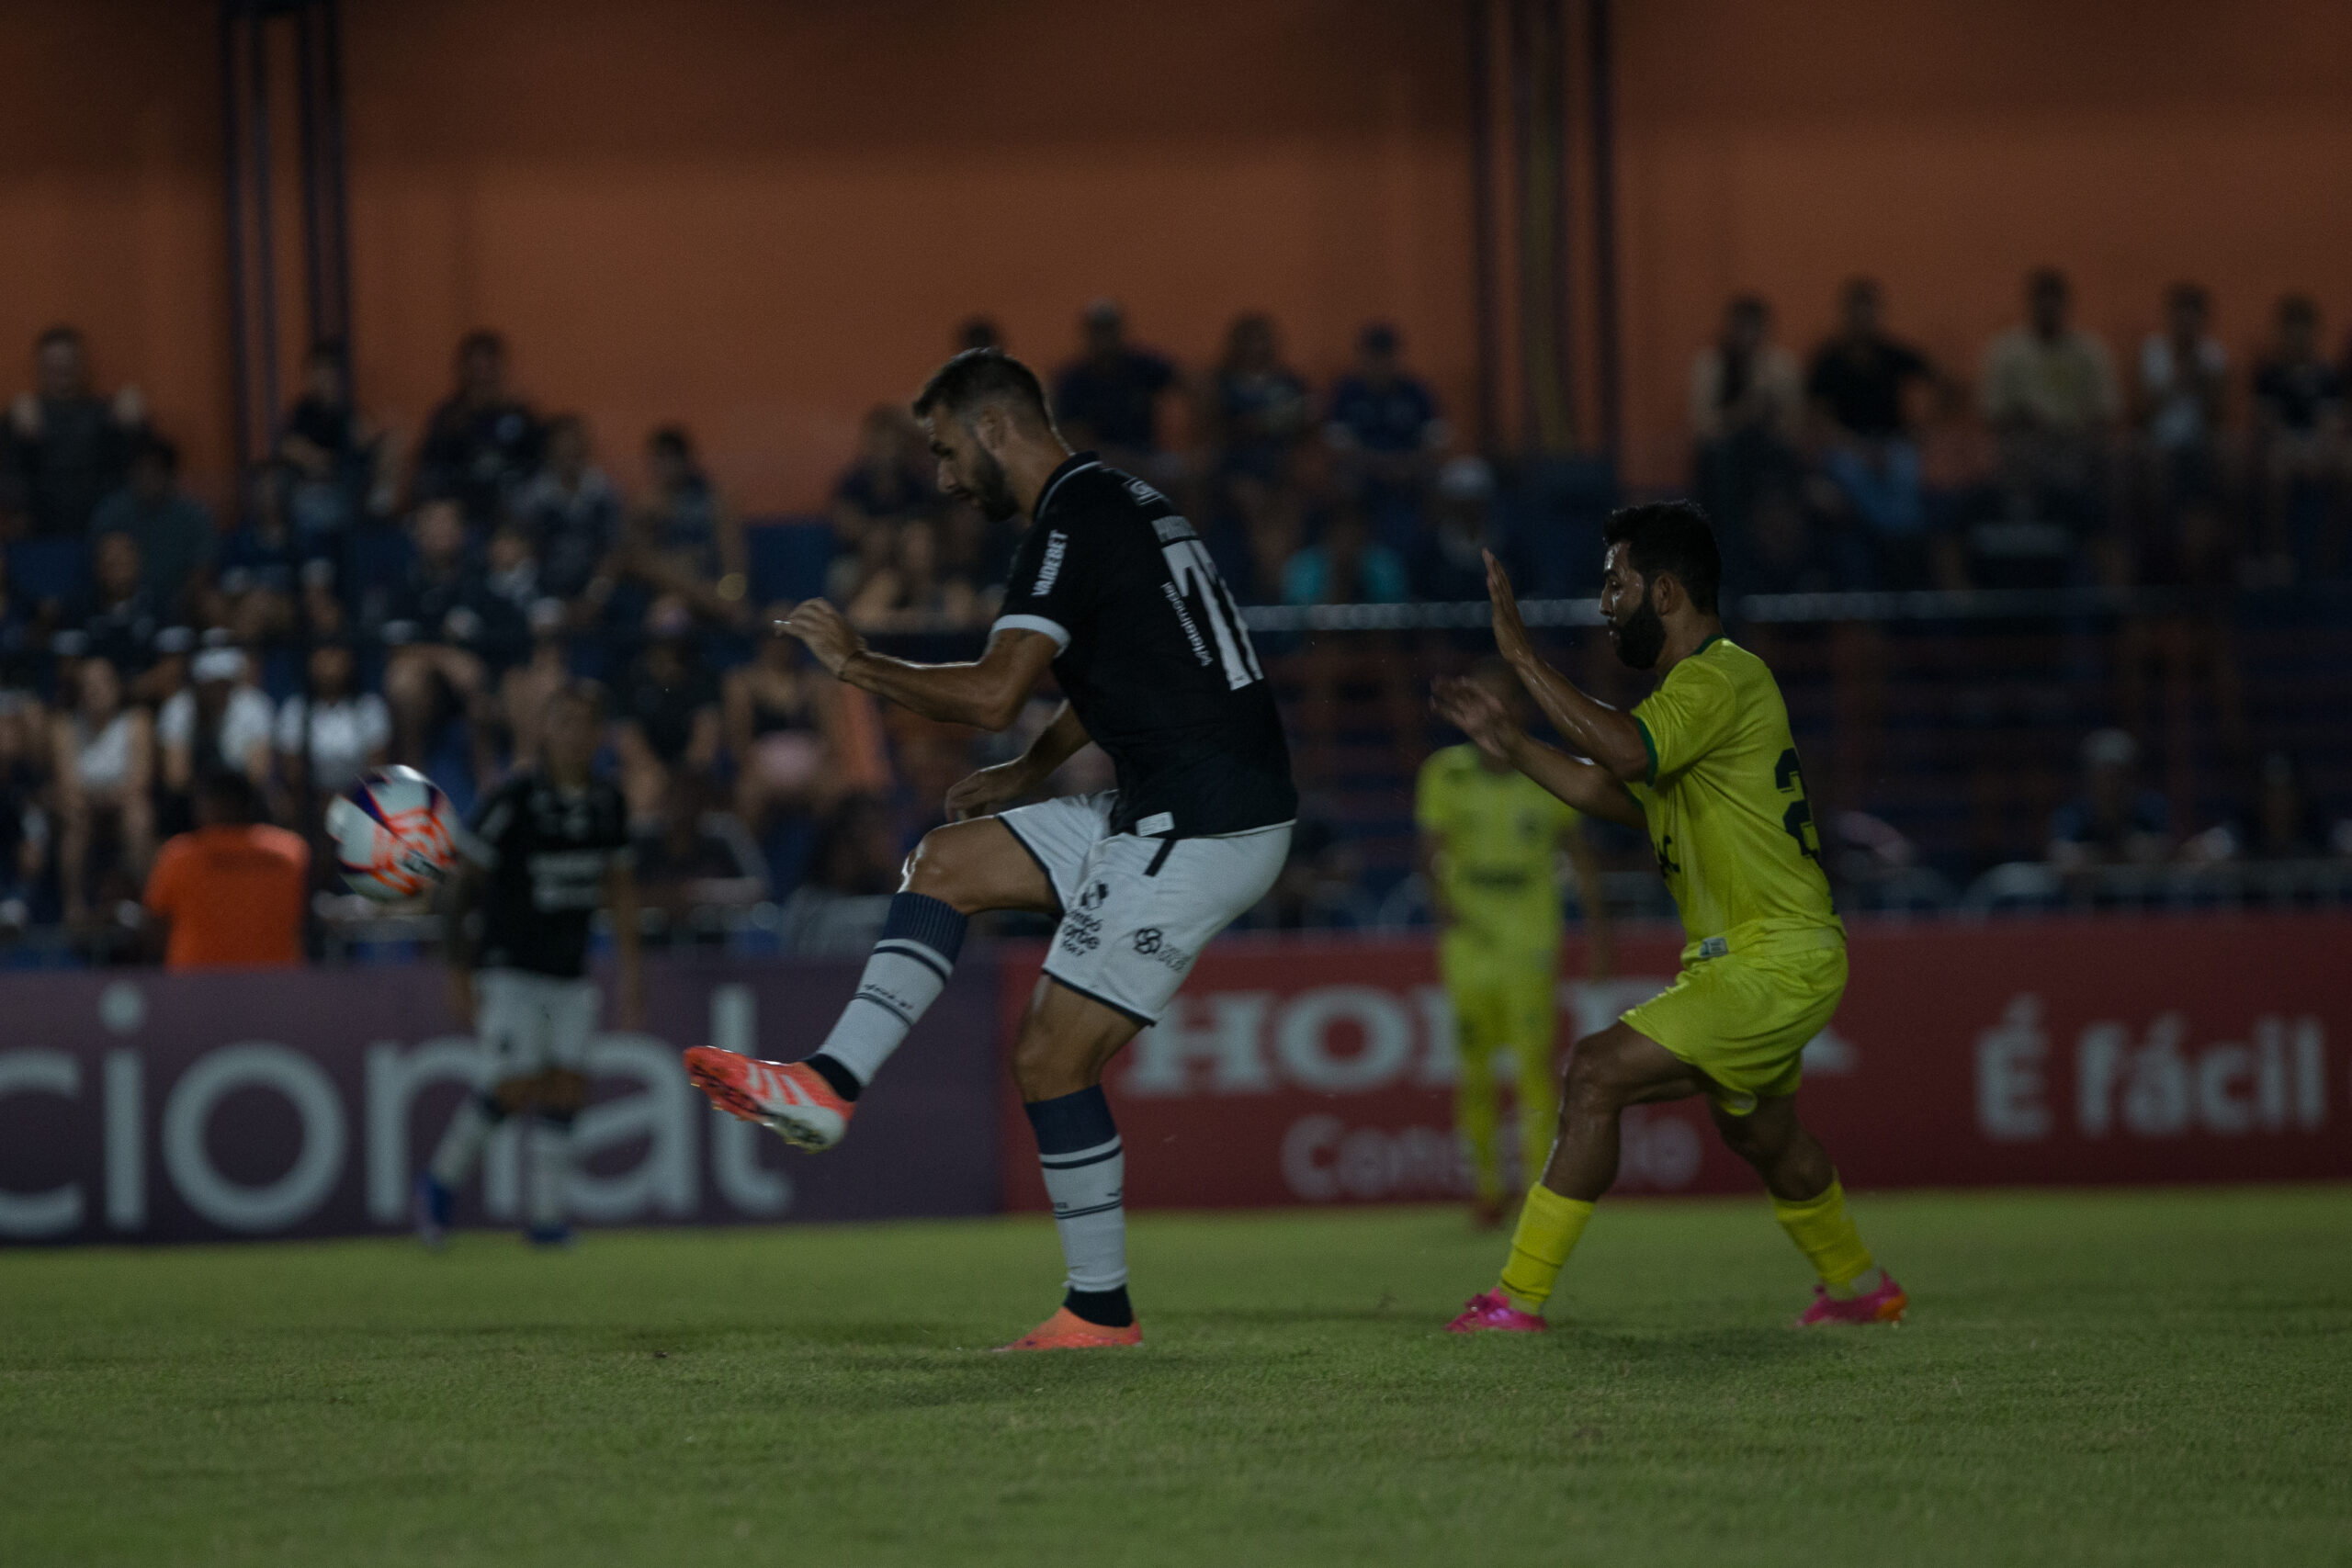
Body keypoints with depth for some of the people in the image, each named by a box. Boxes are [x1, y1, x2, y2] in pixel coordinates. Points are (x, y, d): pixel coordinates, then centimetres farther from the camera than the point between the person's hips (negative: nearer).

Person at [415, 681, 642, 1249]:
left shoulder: (607, 805, 5)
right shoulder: (512, 801, -13)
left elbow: (618, 886, 16)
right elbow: (459, 885, -8)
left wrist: (630, 969, 12)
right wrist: (459, 974, -10)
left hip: (570, 974, 6)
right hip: (509, 967, -6)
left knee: (566, 1090, -2)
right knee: (515, 1088, -13)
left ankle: (547, 1216, 5)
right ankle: (442, 1177, 9)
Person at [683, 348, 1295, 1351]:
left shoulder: (1071, 523, -15)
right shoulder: (1122, 501, 17)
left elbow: (992, 694, -23)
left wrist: (858, 664, -10)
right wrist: (1030, 771, 27)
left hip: (1202, 832, -10)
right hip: (1167, 810, 10)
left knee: (1050, 1055, -4)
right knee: (947, 863, 11)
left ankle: (1100, 1308, 4)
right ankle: (831, 1086, 5)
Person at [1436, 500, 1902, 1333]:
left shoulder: (1725, 677, -18)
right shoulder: (1700, 682, 15)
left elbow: (1626, 750, -34)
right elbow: (1616, 794, 21)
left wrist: (1523, 656, -30)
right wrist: (1507, 740, 12)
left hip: (1773, 963, -11)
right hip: (1756, 959, 11)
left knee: (1597, 1073, -19)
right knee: (1760, 1130, 29)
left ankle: (1518, 1297, -18)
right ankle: (1859, 1286, 50)